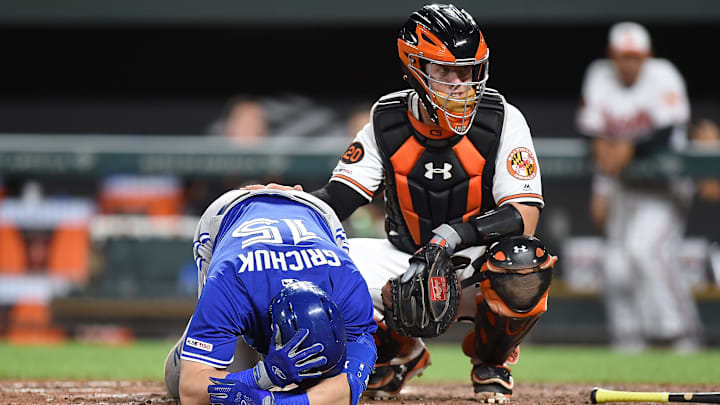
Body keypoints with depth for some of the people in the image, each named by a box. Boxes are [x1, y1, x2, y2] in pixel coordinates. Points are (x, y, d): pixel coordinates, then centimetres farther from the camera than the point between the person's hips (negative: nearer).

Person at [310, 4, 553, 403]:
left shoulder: (503, 121, -13)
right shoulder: (387, 123, -5)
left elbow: (524, 217, -20)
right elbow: (336, 198, -8)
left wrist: (456, 234, -36)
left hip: (476, 265, -3)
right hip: (405, 263, 3)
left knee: (526, 264, -38)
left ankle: (490, 361, -2)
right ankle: (397, 352, 10)